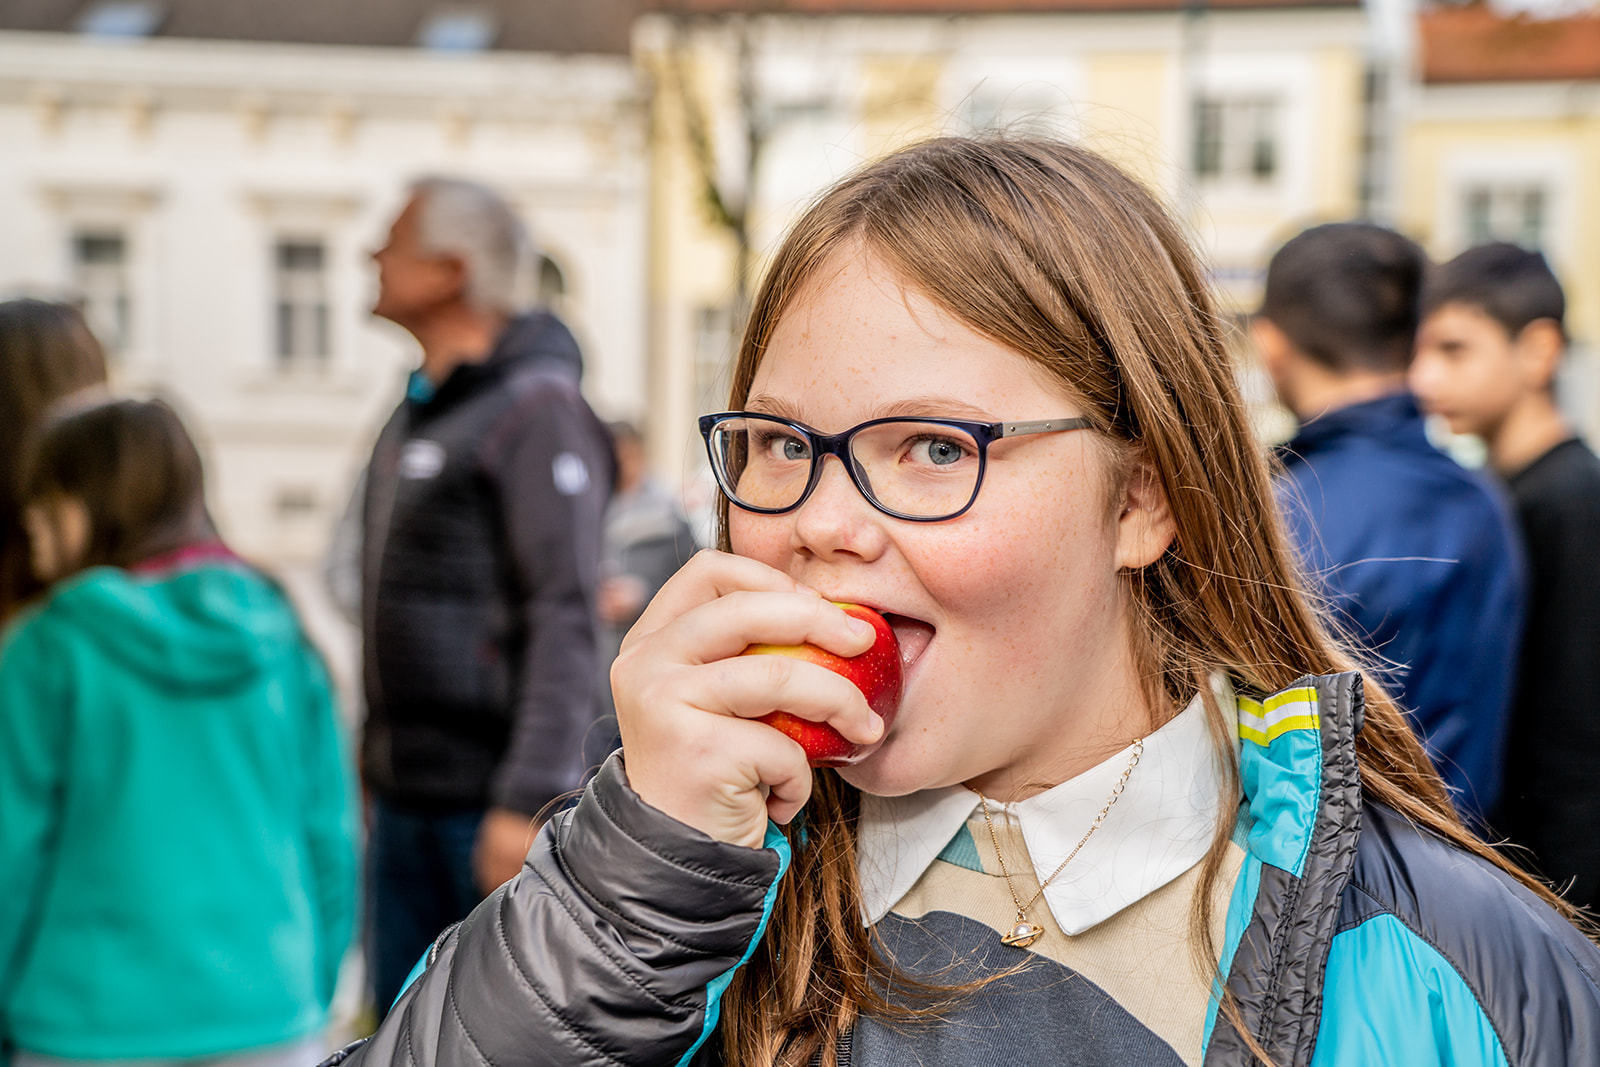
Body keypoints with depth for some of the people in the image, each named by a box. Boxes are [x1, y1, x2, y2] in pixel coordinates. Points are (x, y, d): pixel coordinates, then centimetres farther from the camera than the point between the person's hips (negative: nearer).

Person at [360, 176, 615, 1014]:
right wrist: (377, 756, 19)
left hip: (497, 795, -9)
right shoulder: (417, 412, 15)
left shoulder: (537, 411, -14)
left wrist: (525, 802, -24)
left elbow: (566, 622, -20)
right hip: (407, 795, 9)